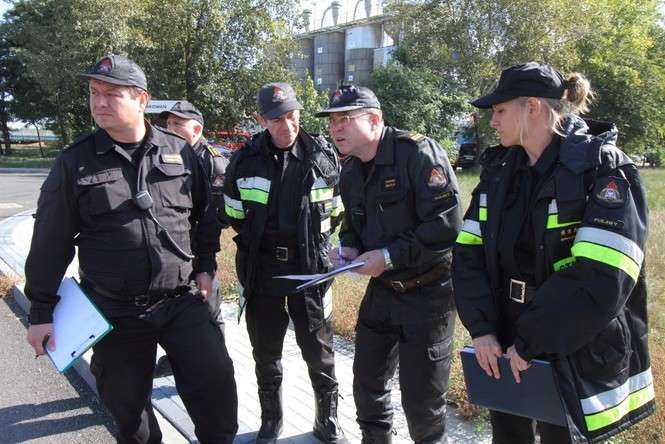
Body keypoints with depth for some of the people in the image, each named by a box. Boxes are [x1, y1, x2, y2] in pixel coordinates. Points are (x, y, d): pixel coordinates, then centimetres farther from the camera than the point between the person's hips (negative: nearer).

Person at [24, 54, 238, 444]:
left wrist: (206, 266, 8)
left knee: (216, 379, -5)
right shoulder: (75, 162, -3)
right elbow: (51, 241, 0)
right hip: (114, 312, 0)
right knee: (128, 405, 13)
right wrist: (42, 311, 1)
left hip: (182, 301, 0)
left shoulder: (179, 152, 0)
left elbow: (206, 215, 12)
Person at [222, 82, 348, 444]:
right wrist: (254, 245, 12)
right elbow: (235, 216, 9)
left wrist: (313, 244, 8)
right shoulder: (244, 161, -5)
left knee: (320, 354, 9)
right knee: (266, 355, 15)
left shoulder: (324, 157, -6)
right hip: (261, 271, 1)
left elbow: (335, 213, 8)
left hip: (310, 268, -1)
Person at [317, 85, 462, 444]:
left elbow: (447, 224, -25)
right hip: (382, 289, 7)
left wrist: (390, 256, -24)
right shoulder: (350, 172, 6)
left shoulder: (419, 153, -20)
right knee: (367, 382, 18)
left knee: (422, 401, 2)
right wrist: (348, 247, -4)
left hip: (428, 291, -7)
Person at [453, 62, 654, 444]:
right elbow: (469, 253, -1)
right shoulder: (499, 169, 3)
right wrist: (481, 327, -12)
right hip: (504, 346, 5)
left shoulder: (604, 171, -15)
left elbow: (601, 279, -25)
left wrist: (529, 344, -21)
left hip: (576, 357, -5)